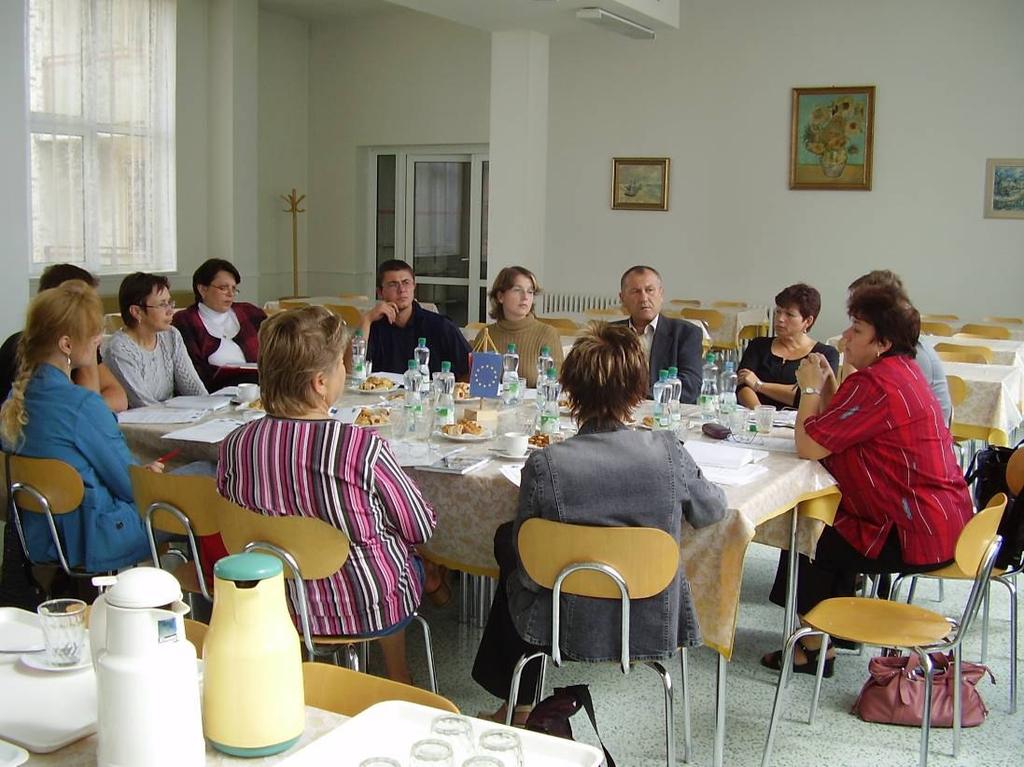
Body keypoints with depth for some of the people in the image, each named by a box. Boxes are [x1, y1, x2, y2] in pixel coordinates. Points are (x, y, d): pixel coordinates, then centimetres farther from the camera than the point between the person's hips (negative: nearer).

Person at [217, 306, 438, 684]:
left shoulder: (235, 445, -15)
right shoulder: (363, 447, -28)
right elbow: (420, 528, -13)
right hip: (367, 612, -4)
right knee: (412, 558, 31)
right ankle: (398, 680, 47)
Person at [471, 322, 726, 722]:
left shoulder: (544, 464, -23)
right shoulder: (668, 452, -18)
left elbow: (528, 572, -13)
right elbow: (712, 511, 3)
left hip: (569, 629, -3)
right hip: (654, 627, 3)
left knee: (507, 538, 28)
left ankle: (517, 701, 42)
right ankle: (517, 698, 42)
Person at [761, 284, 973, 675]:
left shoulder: (875, 384, -25)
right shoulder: (902, 369, 9)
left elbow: (808, 445, -22)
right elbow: (833, 435, 11)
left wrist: (811, 388, -9)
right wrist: (826, 383, 0)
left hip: (918, 538, -10)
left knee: (811, 537, 4)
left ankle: (815, 646, 18)